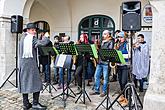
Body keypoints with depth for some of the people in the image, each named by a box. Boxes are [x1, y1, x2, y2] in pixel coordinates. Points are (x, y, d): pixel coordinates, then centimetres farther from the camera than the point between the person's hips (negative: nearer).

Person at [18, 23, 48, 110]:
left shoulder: (23, 38, 14)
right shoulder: (32, 39, -10)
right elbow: (42, 43, -22)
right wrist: (46, 36, -4)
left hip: (22, 63, 8)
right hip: (31, 63, -8)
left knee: (24, 83, 9)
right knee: (36, 83, -1)